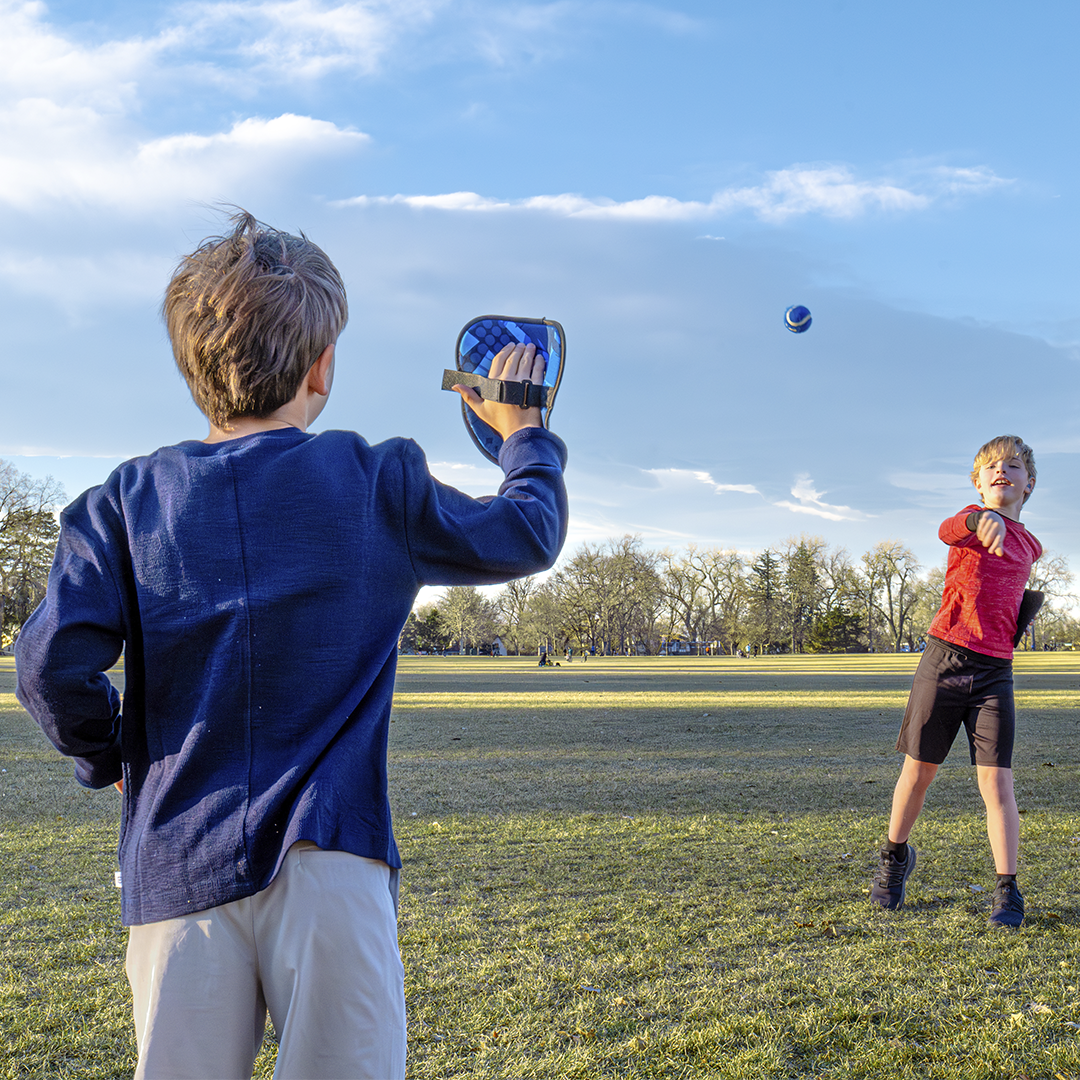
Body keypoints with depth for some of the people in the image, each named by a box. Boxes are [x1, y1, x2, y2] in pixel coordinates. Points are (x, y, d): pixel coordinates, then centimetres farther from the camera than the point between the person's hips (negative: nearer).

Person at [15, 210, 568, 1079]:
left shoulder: (126, 500, 4)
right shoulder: (379, 485, 1)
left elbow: (54, 663, -6)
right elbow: (528, 536, 15)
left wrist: (107, 757, 14)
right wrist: (523, 431, 33)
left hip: (176, 866, 3)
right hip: (324, 853, -2)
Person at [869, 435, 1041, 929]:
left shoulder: (1029, 546, 16)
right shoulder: (974, 519, 0)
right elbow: (948, 529, -28)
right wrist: (983, 518, -51)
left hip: (995, 671, 3)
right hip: (944, 659, -3)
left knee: (996, 781, -5)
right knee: (918, 771, 9)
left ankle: (1007, 891, 1)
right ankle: (895, 856, 31)